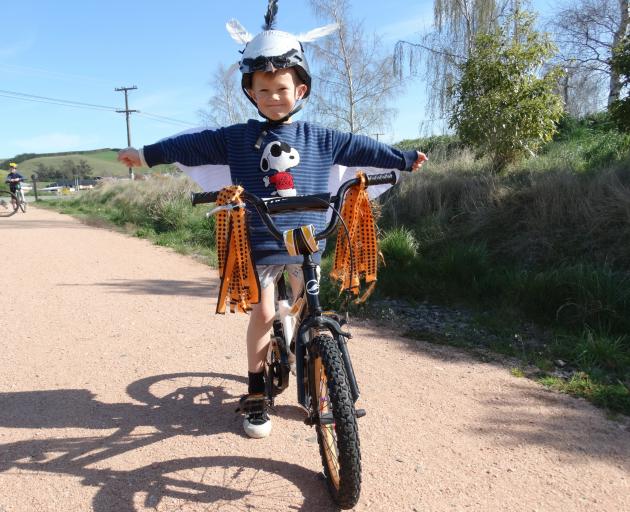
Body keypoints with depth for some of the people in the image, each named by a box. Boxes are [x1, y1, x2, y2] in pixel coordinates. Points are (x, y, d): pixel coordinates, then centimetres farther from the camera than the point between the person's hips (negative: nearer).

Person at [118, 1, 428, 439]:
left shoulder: (320, 138, 5)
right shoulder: (237, 137, 2)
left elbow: (360, 148, 11)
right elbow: (194, 144, 5)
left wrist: (404, 158, 17)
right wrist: (147, 154, 5)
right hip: (259, 242, -1)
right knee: (263, 313, -1)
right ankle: (256, 394, 14)